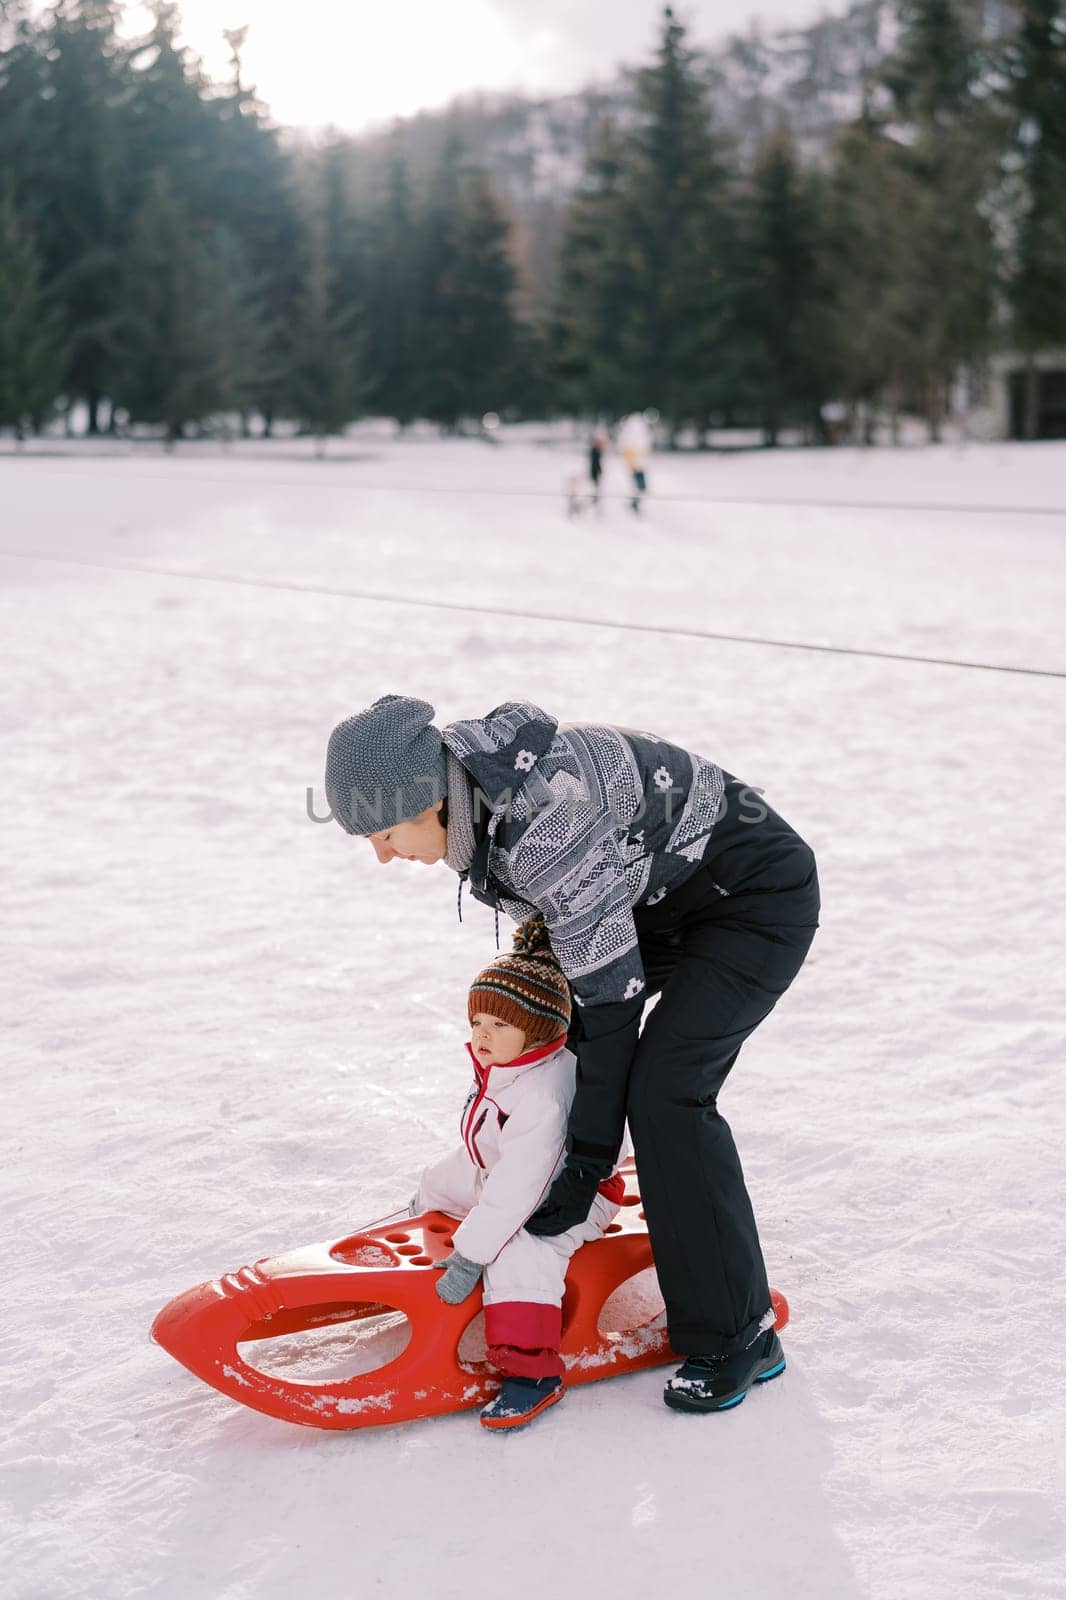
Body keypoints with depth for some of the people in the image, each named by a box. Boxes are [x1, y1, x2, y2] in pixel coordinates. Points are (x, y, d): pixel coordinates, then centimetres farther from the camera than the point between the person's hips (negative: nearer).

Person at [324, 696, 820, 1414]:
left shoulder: (546, 822, -35)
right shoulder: (470, 782, -9)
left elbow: (613, 993, -29)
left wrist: (586, 1164, -22)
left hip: (759, 896, -9)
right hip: (662, 892, 10)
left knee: (663, 1091, -19)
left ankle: (739, 1334, -8)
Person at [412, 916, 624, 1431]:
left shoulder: (545, 1094, -33)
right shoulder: (496, 1074, -1)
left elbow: (517, 1186, -36)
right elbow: (476, 1152, 17)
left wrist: (470, 1254, -34)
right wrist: (435, 1186, 28)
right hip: (499, 1184, 11)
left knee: (517, 1246, -36)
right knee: (438, 1187, 21)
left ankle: (531, 1370, -39)